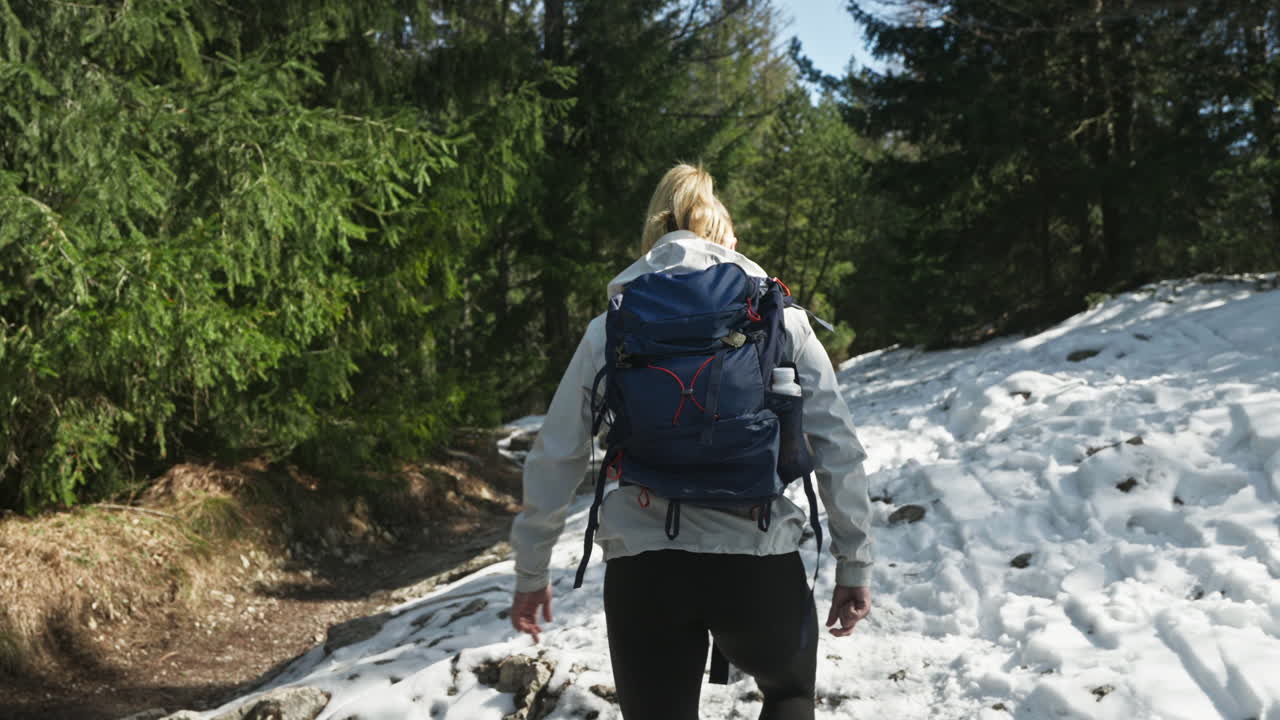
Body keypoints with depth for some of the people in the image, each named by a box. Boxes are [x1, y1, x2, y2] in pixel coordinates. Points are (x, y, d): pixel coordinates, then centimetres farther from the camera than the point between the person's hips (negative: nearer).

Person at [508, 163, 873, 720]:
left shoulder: (610, 330, 6)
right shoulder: (781, 319, 4)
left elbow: (554, 458, 7)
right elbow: (837, 447, 1)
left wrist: (531, 571, 17)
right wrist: (854, 562, 10)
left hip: (641, 569, 0)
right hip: (759, 562, 0)